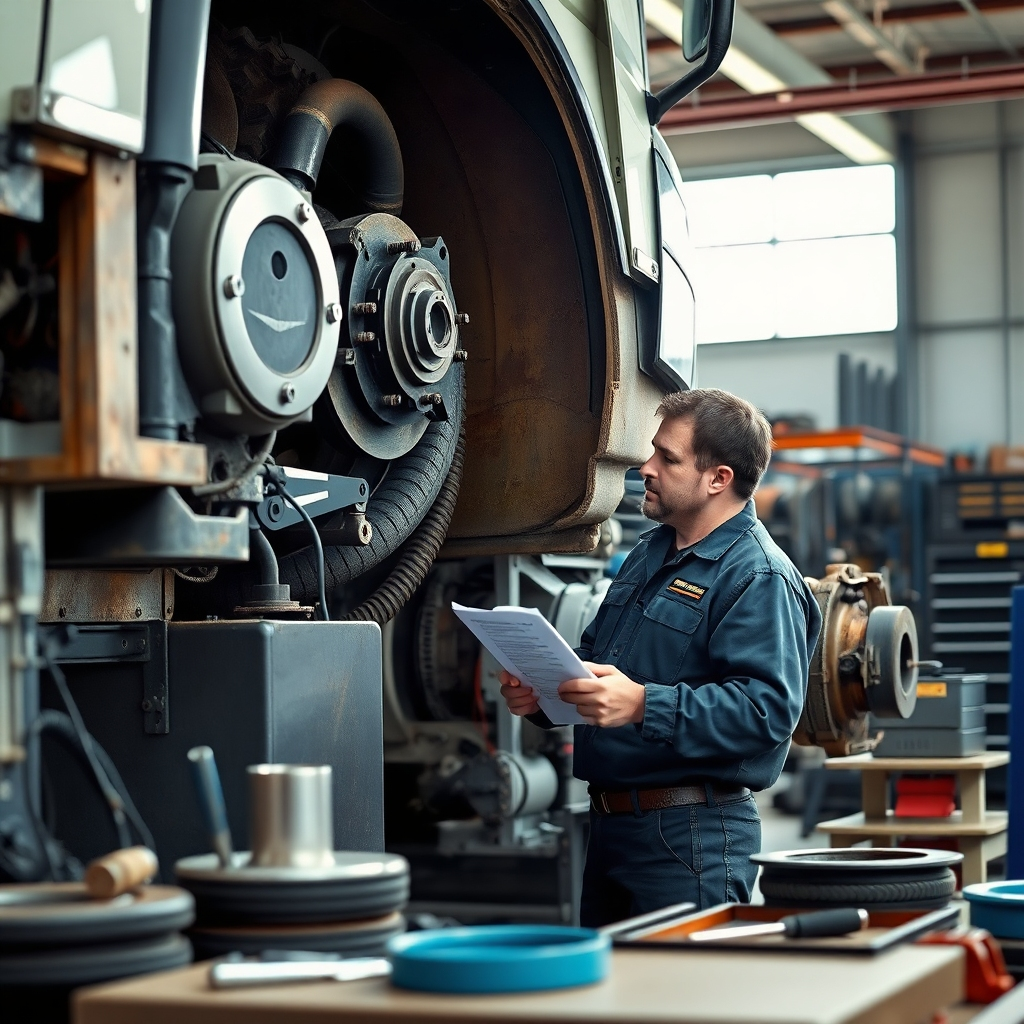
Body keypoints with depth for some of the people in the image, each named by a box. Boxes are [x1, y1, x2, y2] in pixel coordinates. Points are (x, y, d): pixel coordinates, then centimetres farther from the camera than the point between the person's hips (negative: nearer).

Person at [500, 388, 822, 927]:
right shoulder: (648, 555, 16)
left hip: (692, 836, -9)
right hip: (609, 823, 9)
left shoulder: (759, 577, -14)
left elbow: (766, 709, -25)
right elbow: (591, 655, 26)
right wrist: (539, 691, 4)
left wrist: (642, 705, -33)